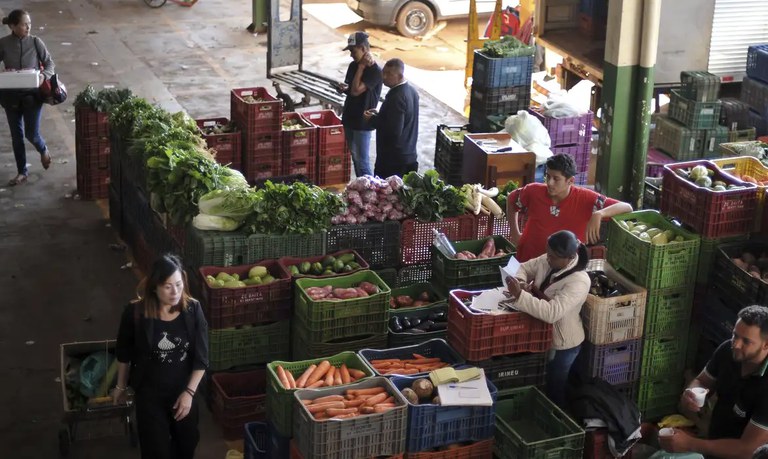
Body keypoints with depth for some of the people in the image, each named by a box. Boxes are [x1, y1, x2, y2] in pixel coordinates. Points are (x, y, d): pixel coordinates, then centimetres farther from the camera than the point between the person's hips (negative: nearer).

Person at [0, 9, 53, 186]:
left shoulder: (35, 42, -7)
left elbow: (50, 63, 0)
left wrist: (44, 76, -19)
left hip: (32, 93, -1)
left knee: (32, 133, -4)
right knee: (16, 135, 8)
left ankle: (43, 150, 32)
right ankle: (22, 172, 21)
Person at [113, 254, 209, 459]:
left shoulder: (193, 310, -16)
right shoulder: (135, 313, -20)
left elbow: (201, 358, -9)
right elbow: (124, 354, -3)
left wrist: (189, 392, -13)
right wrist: (121, 386, 8)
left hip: (184, 390, 2)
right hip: (149, 392, -2)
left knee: (187, 442, 22)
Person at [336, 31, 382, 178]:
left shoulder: (375, 71, -19)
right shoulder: (353, 66, 6)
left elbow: (356, 91, -26)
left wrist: (361, 67, -20)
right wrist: (343, 88, -7)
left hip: (362, 122, -8)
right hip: (349, 118, 8)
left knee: (362, 161, -5)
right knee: (355, 157, 16)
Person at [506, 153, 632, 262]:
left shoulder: (585, 199, -15)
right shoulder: (533, 192, -10)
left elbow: (627, 208, -20)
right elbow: (511, 199, 12)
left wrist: (598, 214, -35)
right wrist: (514, 233, 9)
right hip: (527, 264, 1)